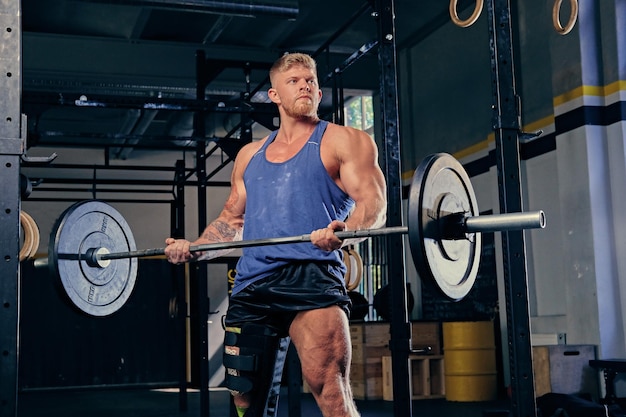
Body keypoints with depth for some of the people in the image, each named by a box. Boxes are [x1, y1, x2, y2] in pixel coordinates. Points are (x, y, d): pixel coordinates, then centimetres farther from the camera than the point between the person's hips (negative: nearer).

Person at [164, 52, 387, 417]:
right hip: (251, 282, 6)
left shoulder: (343, 141, 8)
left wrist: (344, 232, -26)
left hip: (312, 275, -5)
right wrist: (193, 247, 12)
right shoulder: (250, 154, 25)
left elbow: (373, 202, -4)